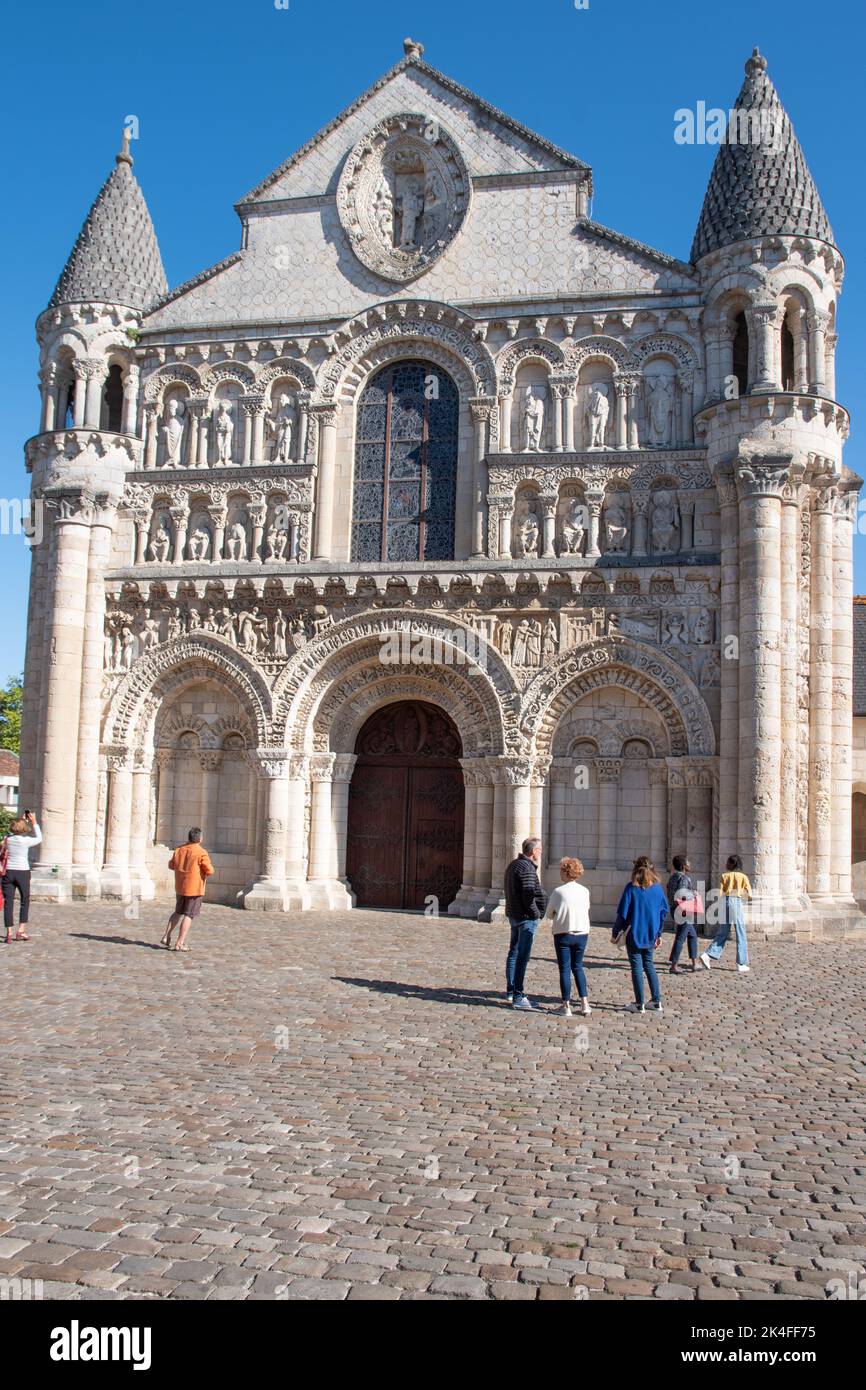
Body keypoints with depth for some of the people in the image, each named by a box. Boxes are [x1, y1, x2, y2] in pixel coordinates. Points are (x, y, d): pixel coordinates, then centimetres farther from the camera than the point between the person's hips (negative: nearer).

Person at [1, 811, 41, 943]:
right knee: (25, 901, 13)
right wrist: (34, 822, 9)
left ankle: (9, 933, 1)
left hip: (8, 872, 3)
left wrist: (21, 820, 21)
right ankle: (21, 931, 8)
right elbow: (39, 839, 8)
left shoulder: (7, 838, -3)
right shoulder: (25, 840, -11)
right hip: (22, 872, -3)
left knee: (8, 902, 4)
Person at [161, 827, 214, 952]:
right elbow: (209, 871, -16)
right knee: (188, 915, 0)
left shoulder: (179, 850, 3)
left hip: (180, 887, 6)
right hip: (195, 888, -6)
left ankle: (166, 936, 18)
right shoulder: (201, 853, -15)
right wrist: (202, 873, 5)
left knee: (178, 912, 22)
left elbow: (171, 865, 18)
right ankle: (180, 944, -2)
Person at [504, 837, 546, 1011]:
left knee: (514, 953, 16)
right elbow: (528, 895, -23)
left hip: (514, 915, 10)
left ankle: (511, 992, 24)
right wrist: (536, 913, -12)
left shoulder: (513, 865, 14)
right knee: (522, 957, -7)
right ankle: (518, 997, -5)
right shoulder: (526, 868, -18)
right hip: (526, 917, -10)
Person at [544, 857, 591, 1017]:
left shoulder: (558, 892, -13)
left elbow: (549, 914, -2)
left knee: (565, 970, 5)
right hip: (582, 934, 4)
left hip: (563, 934, -4)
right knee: (578, 967, 16)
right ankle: (584, 1004, 11)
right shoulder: (585, 891, -2)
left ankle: (566, 1006, 7)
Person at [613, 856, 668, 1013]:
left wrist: (616, 932, -2)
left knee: (637, 968, 3)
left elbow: (622, 913, -11)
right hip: (651, 934, 5)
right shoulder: (657, 887, 1)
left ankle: (640, 1005, 5)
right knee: (649, 965, 18)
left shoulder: (631, 888, -12)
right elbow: (664, 911, 7)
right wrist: (658, 933, 16)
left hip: (634, 934, -5)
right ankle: (657, 1002, 18)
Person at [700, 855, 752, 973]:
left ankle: (708, 955, -4)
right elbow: (749, 896, -2)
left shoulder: (724, 876, 10)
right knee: (741, 935, 4)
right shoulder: (743, 876, 6)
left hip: (725, 901, 3)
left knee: (722, 933, 10)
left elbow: (720, 894, 1)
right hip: (737, 902, -3)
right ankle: (742, 964, 6)